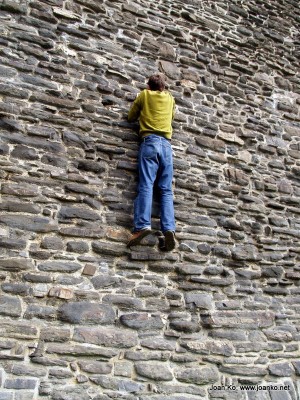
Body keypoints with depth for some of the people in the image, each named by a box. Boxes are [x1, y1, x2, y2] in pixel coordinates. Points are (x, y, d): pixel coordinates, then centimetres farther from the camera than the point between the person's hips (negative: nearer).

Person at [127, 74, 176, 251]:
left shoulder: (144, 94, 19)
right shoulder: (170, 98, 27)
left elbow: (131, 117, 24)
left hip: (150, 142, -2)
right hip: (166, 144, 3)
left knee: (146, 185, -15)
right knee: (166, 190, -5)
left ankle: (143, 225, -32)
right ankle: (169, 229, -21)